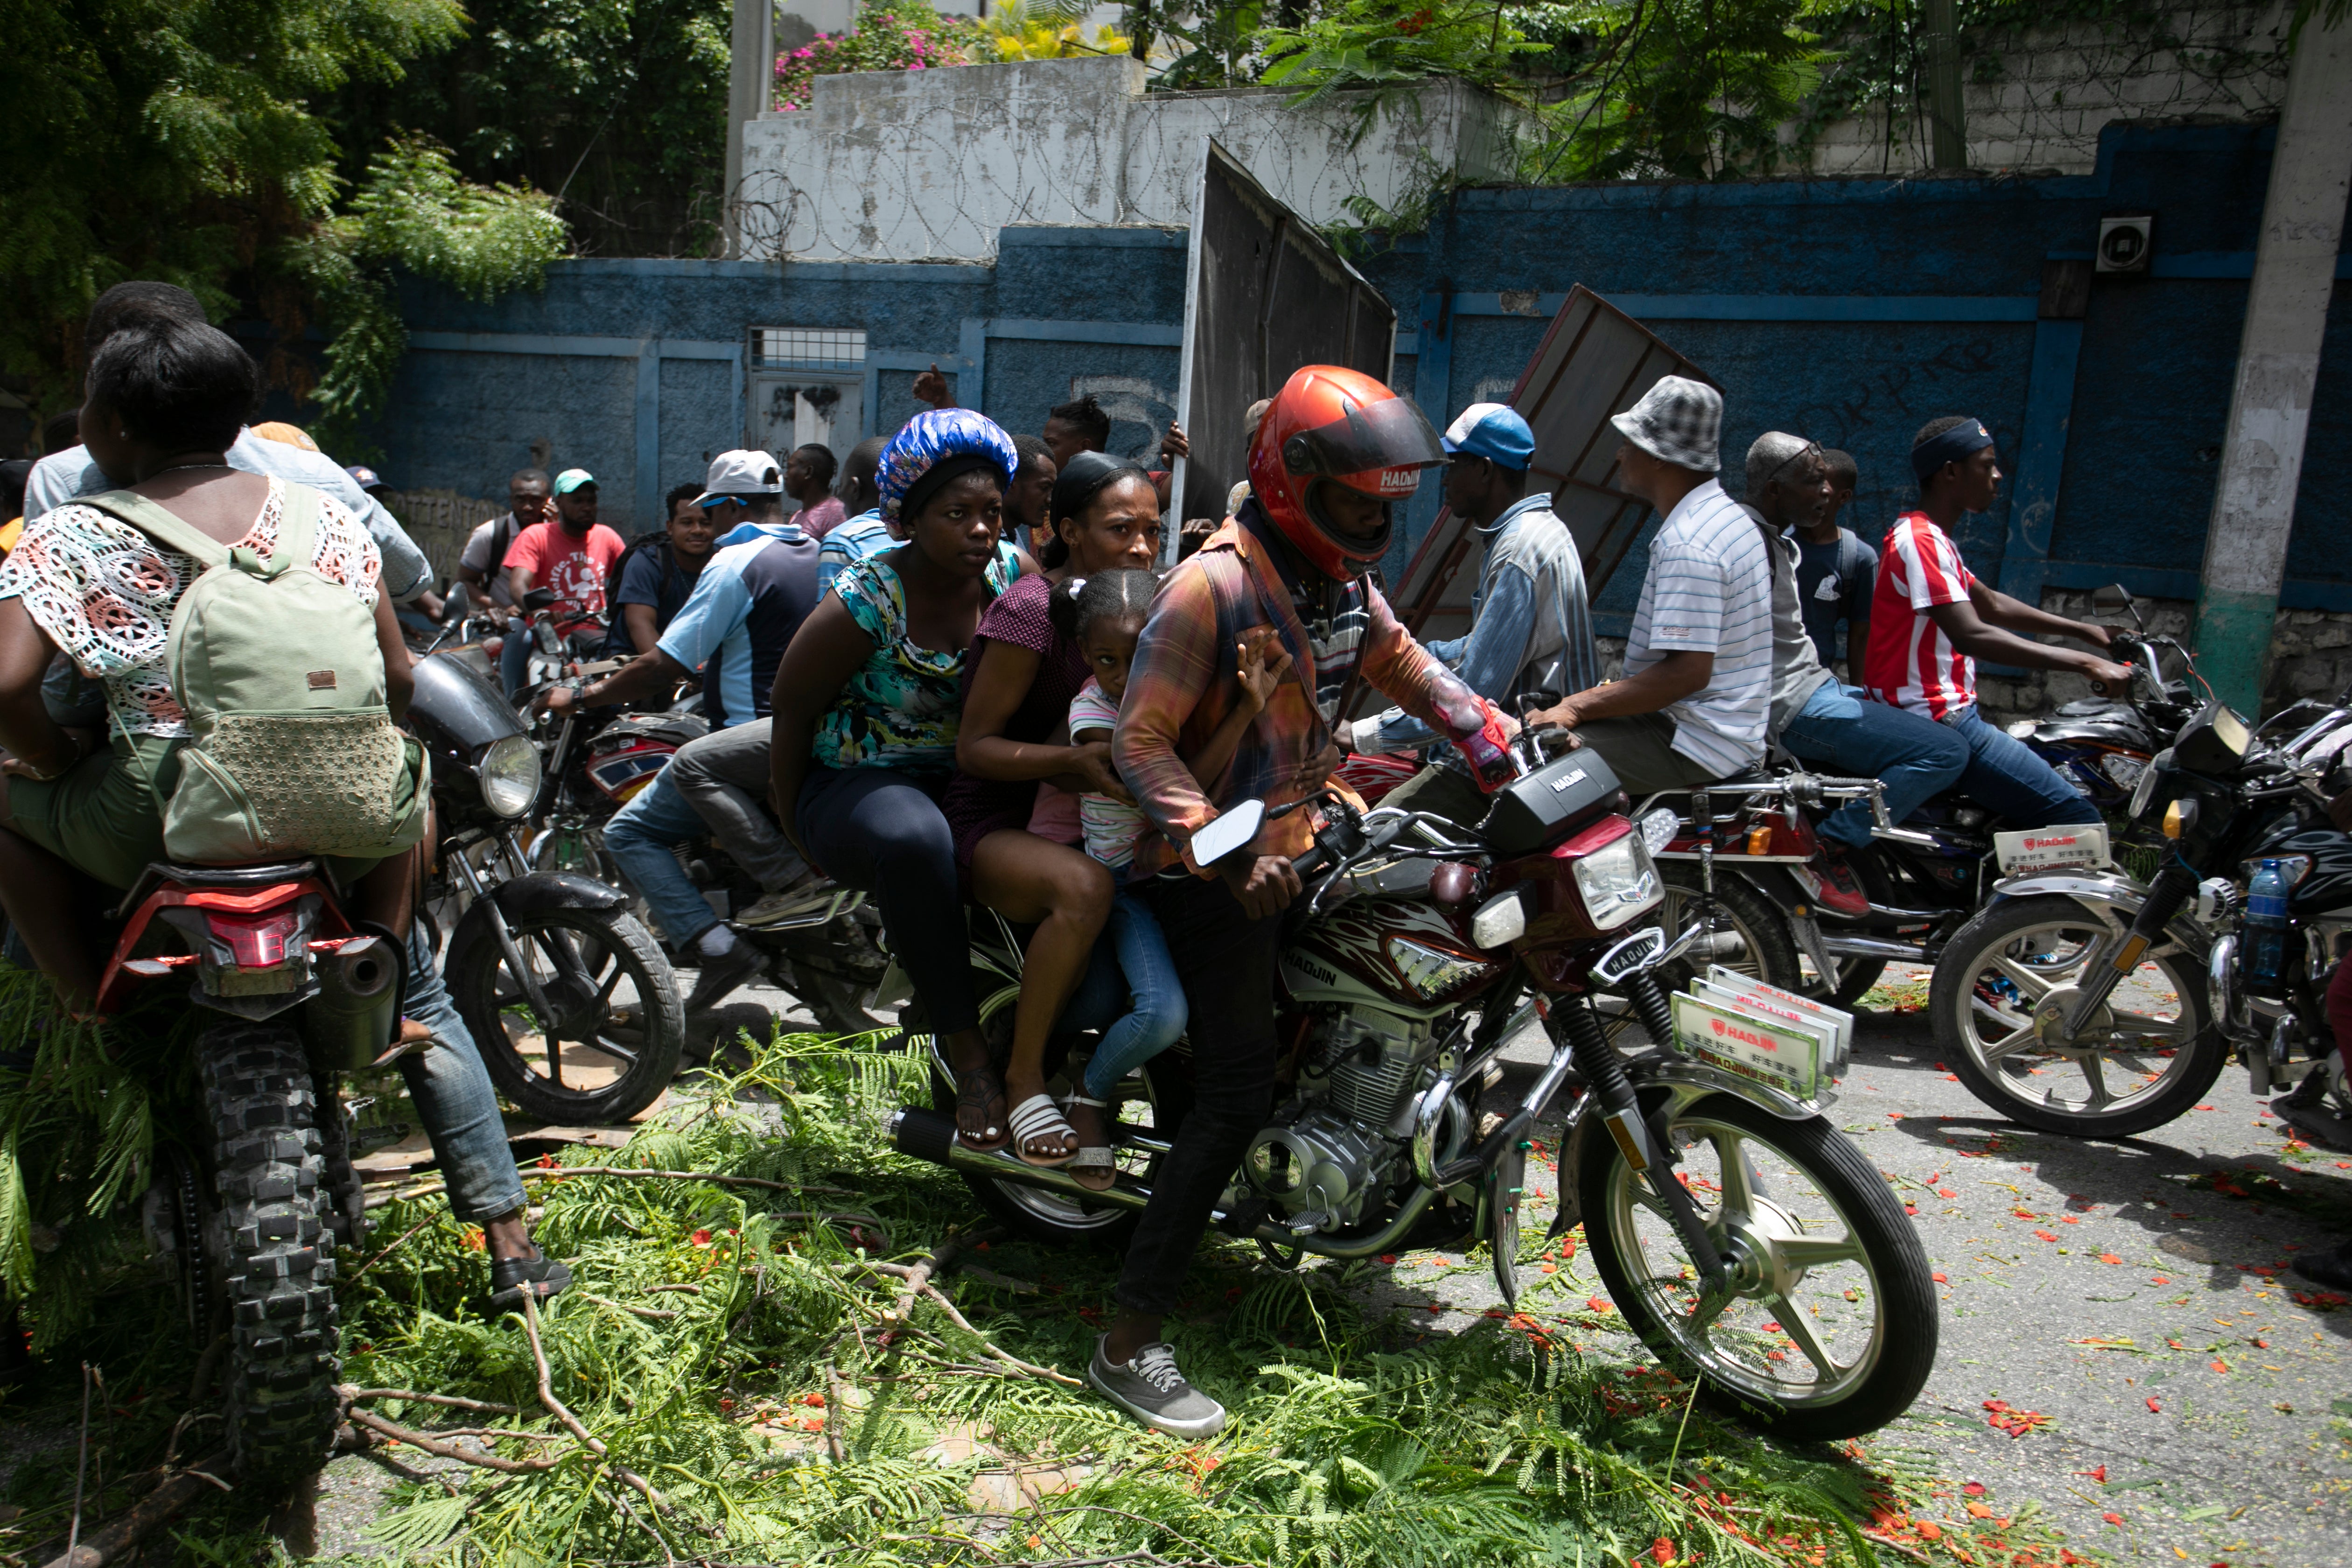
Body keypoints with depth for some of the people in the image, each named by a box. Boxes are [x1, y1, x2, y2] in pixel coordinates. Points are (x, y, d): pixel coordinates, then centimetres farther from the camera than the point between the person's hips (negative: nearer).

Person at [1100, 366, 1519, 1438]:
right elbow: (1141, 739, -22)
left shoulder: (1341, 578, 8)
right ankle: (1130, 1346, -6)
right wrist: (1222, 853, -33)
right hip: (1212, 872, -9)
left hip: (1296, 844, 9)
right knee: (1235, 1096, -14)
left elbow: (1401, 663, 23)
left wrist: (1497, 740, 10)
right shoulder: (1213, 586, -19)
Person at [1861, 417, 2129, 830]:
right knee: (2077, 818, -14)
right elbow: (1972, 636, -29)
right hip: (1935, 721, -11)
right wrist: (2084, 662, -27)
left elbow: (1991, 604, 27)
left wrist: (2084, 631, 24)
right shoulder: (1920, 541, -18)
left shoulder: (1930, 536, 16)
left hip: (1949, 712, 11)